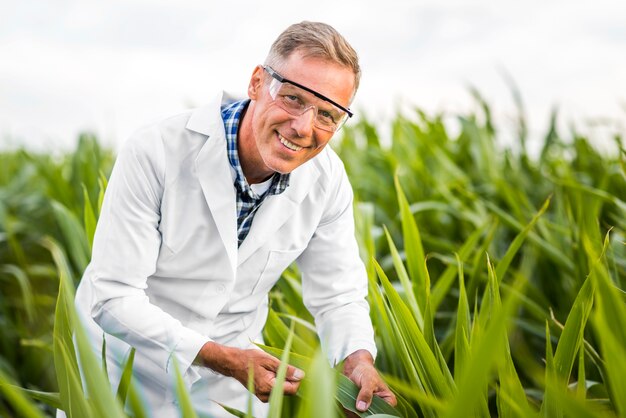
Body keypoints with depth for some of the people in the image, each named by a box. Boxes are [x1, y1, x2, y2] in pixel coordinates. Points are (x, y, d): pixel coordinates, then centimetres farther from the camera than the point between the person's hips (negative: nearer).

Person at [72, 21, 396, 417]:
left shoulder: (327, 180, -14)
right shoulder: (155, 154, -27)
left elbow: (337, 296, -4)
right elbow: (113, 297, -25)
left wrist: (359, 361, -24)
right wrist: (224, 358, -31)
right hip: (123, 373, -3)